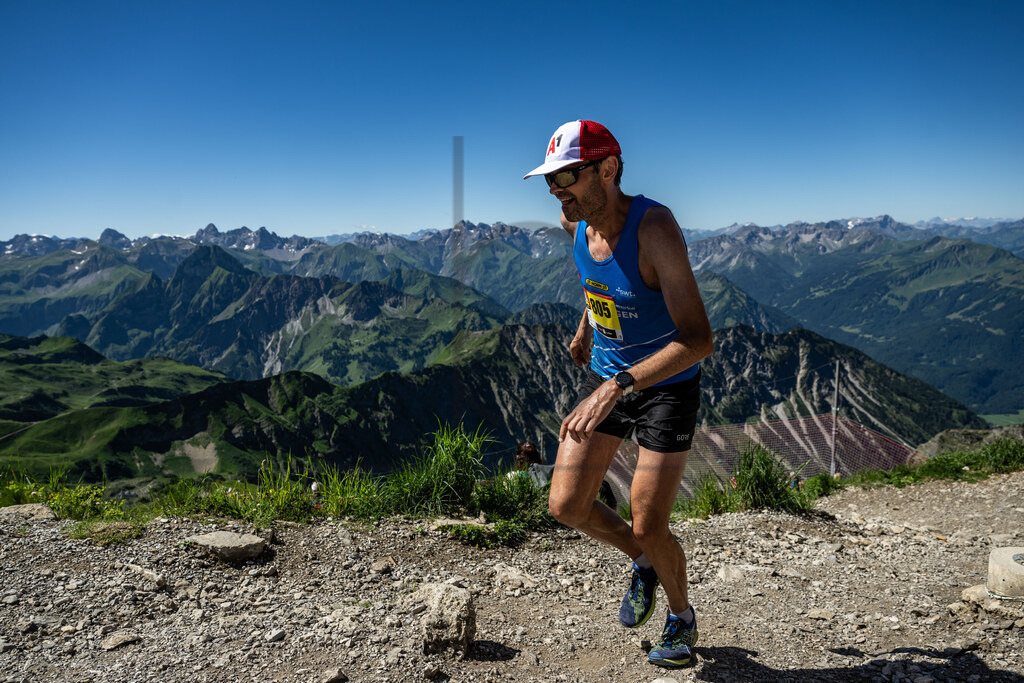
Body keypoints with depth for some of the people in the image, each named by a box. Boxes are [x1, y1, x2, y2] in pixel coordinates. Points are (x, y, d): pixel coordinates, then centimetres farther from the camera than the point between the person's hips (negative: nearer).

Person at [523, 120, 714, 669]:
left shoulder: (654, 226, -28)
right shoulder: (577, 221, -7)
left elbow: (698, 339, -34)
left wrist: (616, 386, -43)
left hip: (667, 385, -6)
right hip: (606, 376, 6)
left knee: (648, 527, -3)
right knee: (566, 506, 0)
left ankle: (682, 617, 30)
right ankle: (643, 564, 30)